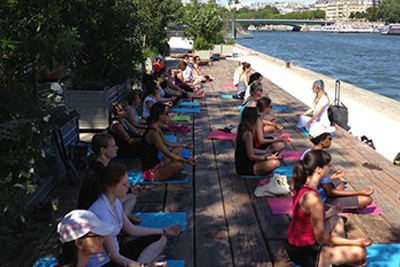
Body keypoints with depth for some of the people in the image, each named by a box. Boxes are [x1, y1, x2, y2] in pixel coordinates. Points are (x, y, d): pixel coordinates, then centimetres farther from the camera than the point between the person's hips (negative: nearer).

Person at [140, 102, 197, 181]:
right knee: (179, 164, -28)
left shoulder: (157, 129, 5)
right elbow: (168, 154, -24)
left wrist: (184, 145, 28)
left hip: (156, 165, 11)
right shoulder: (153, 133, -26)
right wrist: (186, 161, -21)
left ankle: (172, 172, 3)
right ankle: (174, 175, 6)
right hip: (151, 172, -11)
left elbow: (168, 143, 22)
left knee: (177, 150, 19)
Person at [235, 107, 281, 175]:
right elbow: (252, 157, -21)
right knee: (275, 163, -21)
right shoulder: (248, 133, -23)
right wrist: (269, 158, -16)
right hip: (245, 168, -10)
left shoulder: (243, 128, 6)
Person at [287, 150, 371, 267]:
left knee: (338, 221, 23)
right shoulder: (313, 198, -29)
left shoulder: (301, 187, -1)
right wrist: (354, 242, -14)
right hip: (304, 253, -9)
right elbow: (320, 236, -21)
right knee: (360, 252, -10)